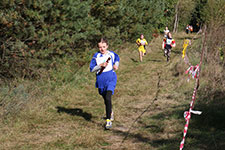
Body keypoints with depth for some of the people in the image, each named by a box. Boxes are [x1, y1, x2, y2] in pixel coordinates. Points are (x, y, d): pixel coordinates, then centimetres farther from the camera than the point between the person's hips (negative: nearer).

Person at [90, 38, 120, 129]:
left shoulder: (112, 54, 2)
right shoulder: (96, 56, -3)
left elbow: (117, 59, 26)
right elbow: (92, 69, -6)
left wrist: (116, 65, 7)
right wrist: (101, 65, -19)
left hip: (111, 78, -2)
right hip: (101, 80, 2)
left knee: (108, 98, -21)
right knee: (105, 99, 17)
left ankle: (108, 120, -16)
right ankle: (110, 113, 48)